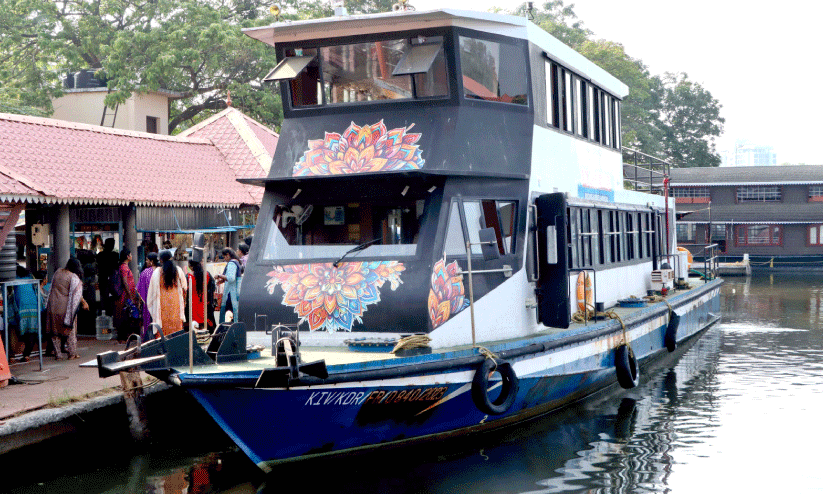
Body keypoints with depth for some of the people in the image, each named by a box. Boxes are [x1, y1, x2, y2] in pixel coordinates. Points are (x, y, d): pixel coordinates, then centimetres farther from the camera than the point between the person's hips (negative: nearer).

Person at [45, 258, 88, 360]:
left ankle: (57, 354, 13)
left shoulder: (57, 273, 8)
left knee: (55, 331, 11)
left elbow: (52, 289, 17)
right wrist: (84, 302, -5)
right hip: (65, 307, -5)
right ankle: (72, 353, 11)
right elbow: (77, 294, -15)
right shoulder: (74, 277, -12)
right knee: (70, 330, 9)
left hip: (53, 305, 5)